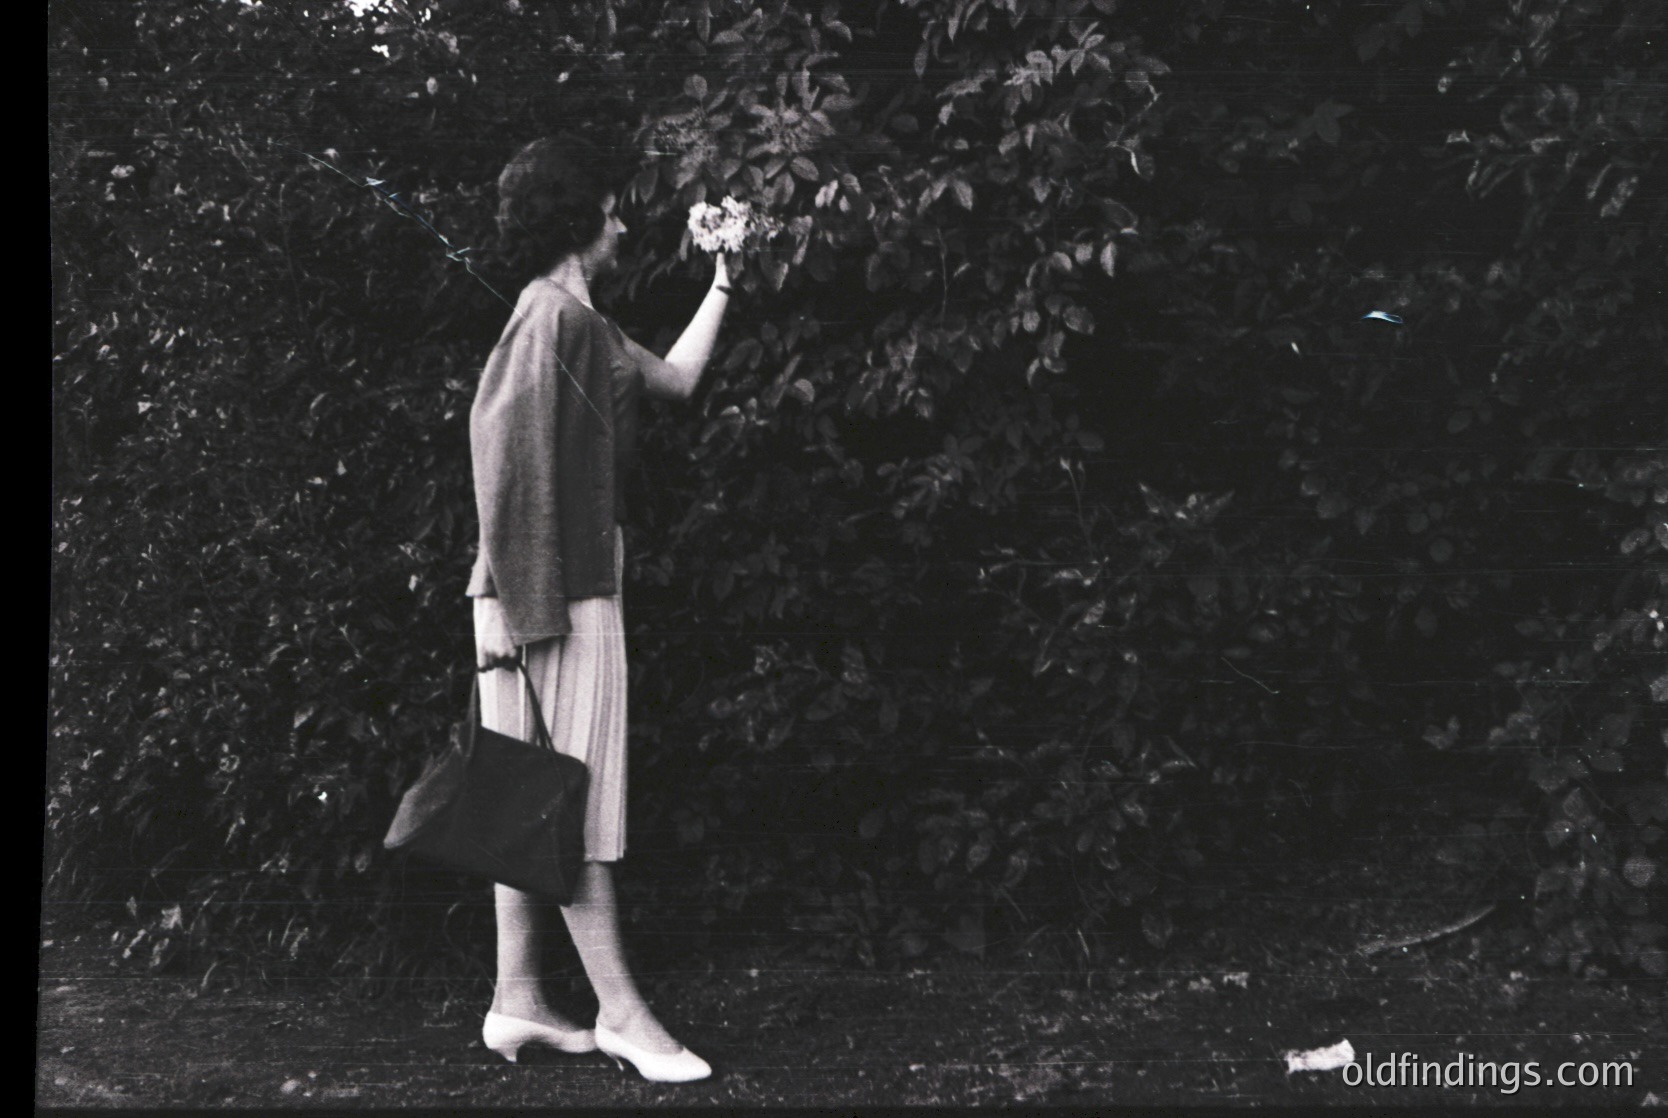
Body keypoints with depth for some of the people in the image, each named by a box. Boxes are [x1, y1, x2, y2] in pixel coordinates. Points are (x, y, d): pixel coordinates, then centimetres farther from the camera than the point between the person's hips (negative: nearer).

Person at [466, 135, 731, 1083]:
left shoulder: (586, 323, 19)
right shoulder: (551, 315, -12)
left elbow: (678, 378, 30)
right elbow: (499, 433, -20)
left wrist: (725, 282, 29)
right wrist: (517, 599, -23)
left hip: (575, 589, 10)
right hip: (555, 596, -10)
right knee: (574, 803, -5)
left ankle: (518, 1003, 14)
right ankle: (621, 1013, 0)